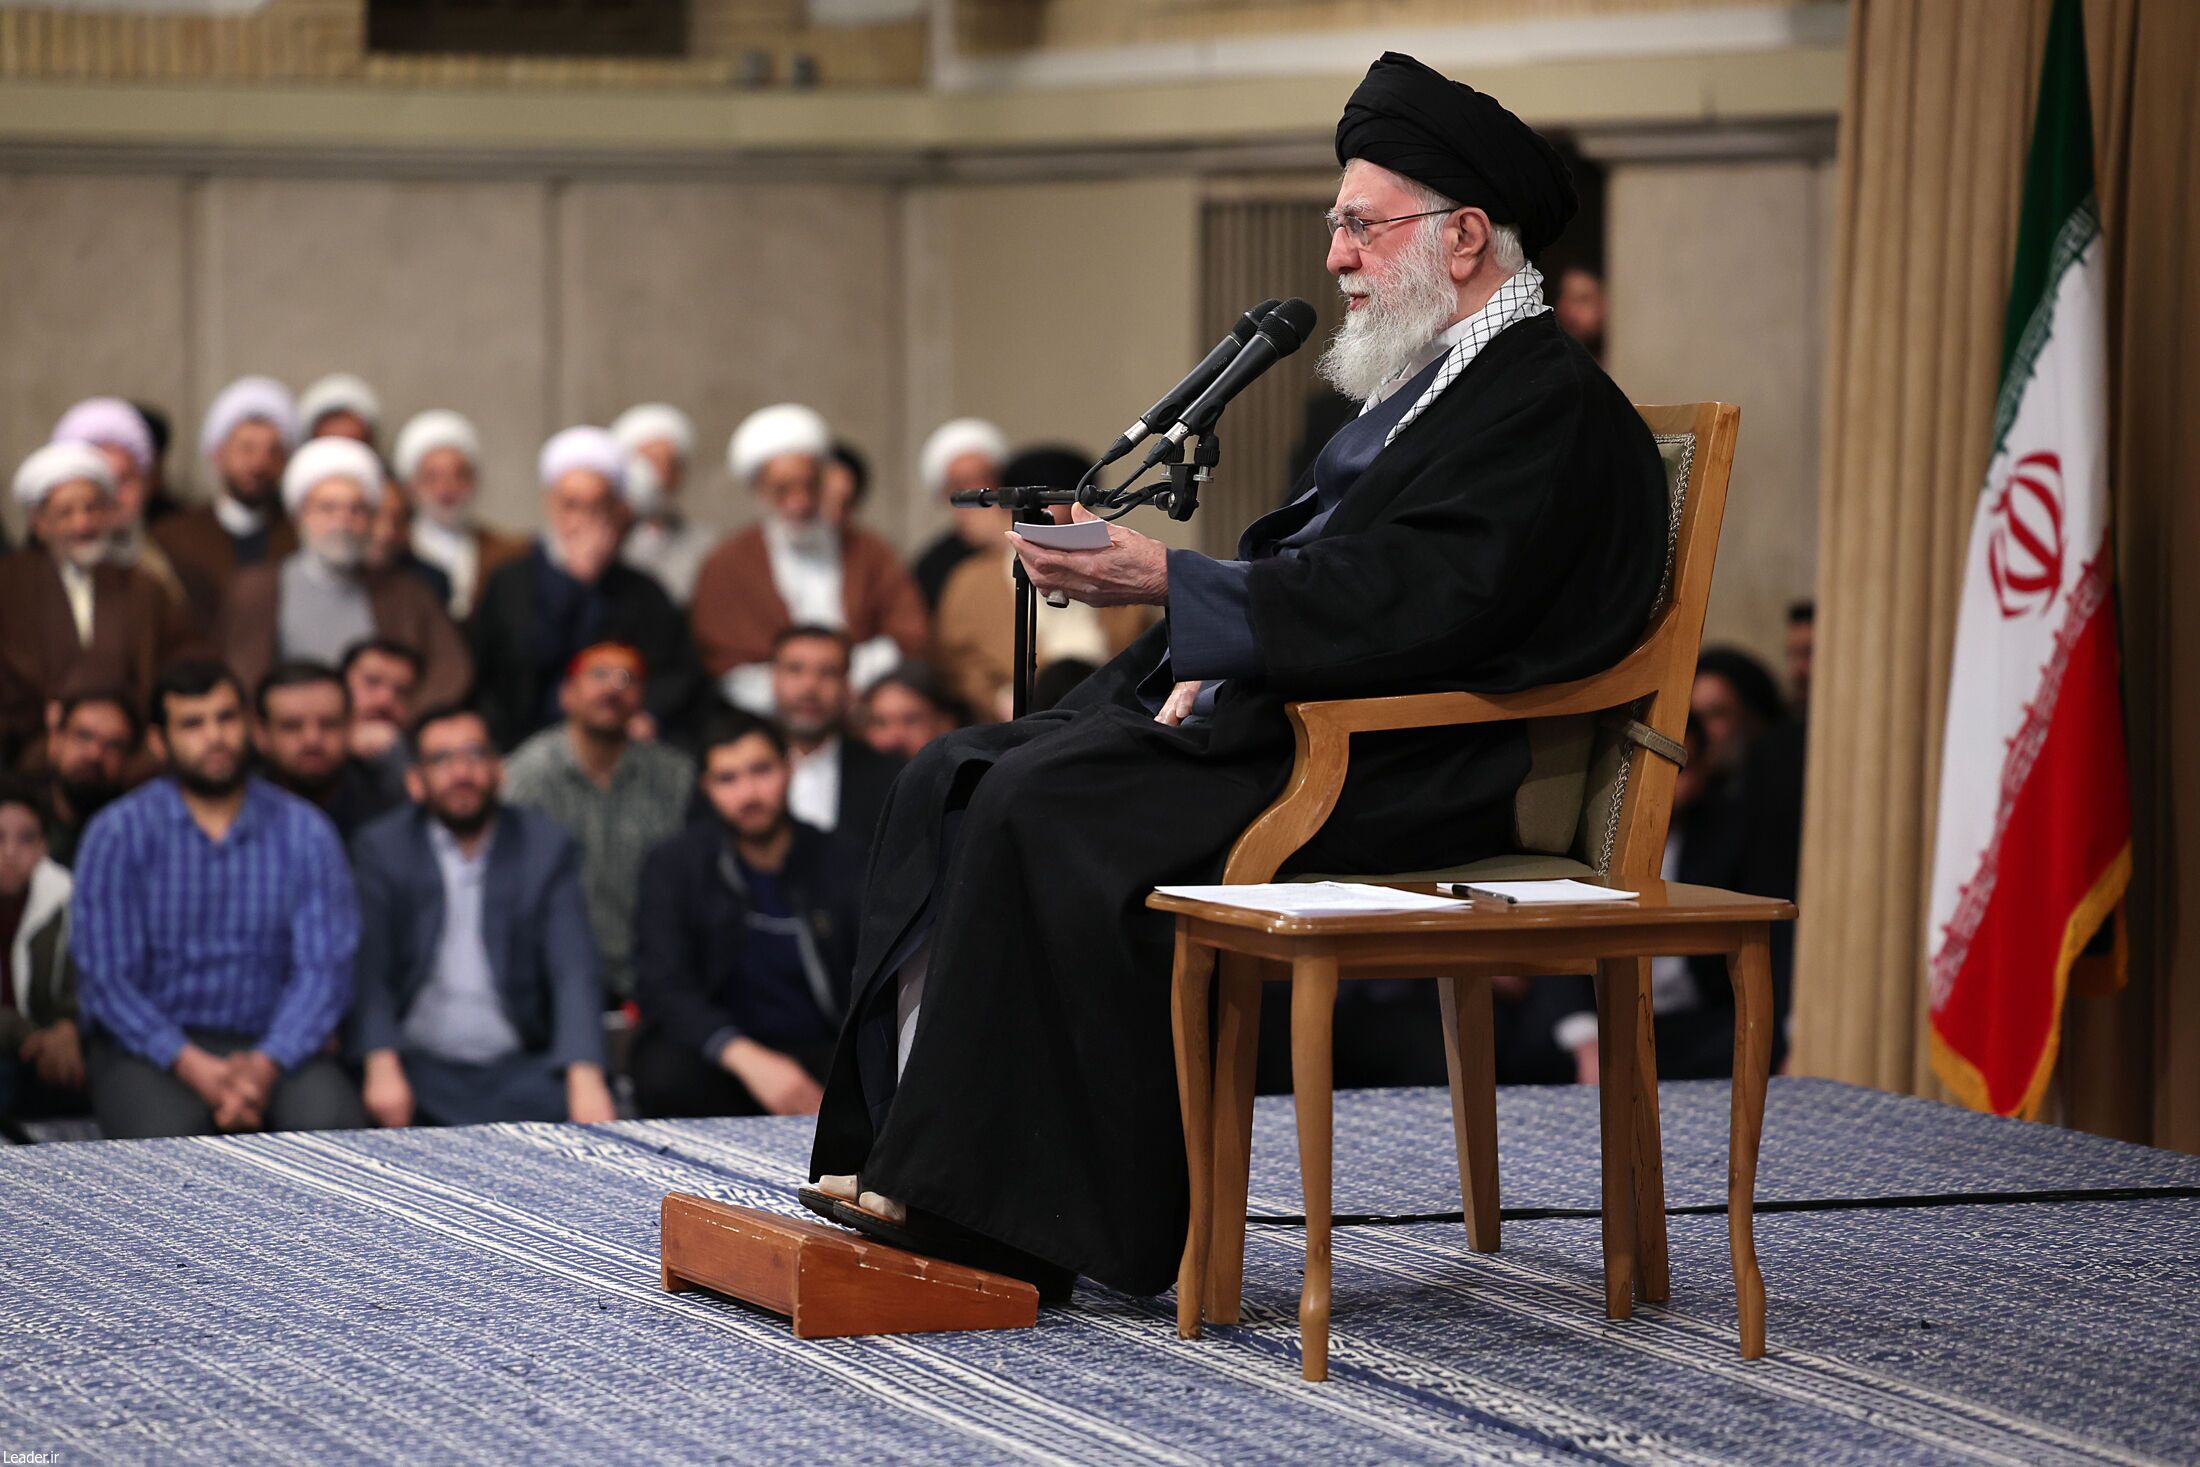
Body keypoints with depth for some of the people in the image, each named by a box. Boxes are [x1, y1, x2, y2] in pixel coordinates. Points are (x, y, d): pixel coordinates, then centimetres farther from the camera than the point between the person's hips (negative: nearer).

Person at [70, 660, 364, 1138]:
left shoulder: (305, 833, 7)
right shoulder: (118, 834, 2)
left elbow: (324, 969, -1)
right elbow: (104, 978, -4)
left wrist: (264, 1066, -19)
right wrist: (196, 1068, -18)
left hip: (268, 1043, 2)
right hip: (147, 1046, -2)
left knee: (334, 1117, -30)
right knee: (167, 1130, -35)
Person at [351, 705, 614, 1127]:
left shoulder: (547, 848, 7)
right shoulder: (381, 850, 6)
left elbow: (574, 973, -3)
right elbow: (369, 970, -5)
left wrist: (585, 1080, -20)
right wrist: (382, 1069, -22)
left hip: (520, 1068, 0)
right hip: (420, 1066, 0)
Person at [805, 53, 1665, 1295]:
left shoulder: (1554, 411, -12)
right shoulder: (1438, 383, 20)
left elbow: (1403, 608, -23)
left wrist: (1169, 581, -22)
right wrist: (1202, 667, 2)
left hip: (1387, 775, -10)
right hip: (1273, 720, 11)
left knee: (1050, 808, -25)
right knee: (957, 775, -1)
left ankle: (1010, 1202, -20)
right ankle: (909, 1138, -7)